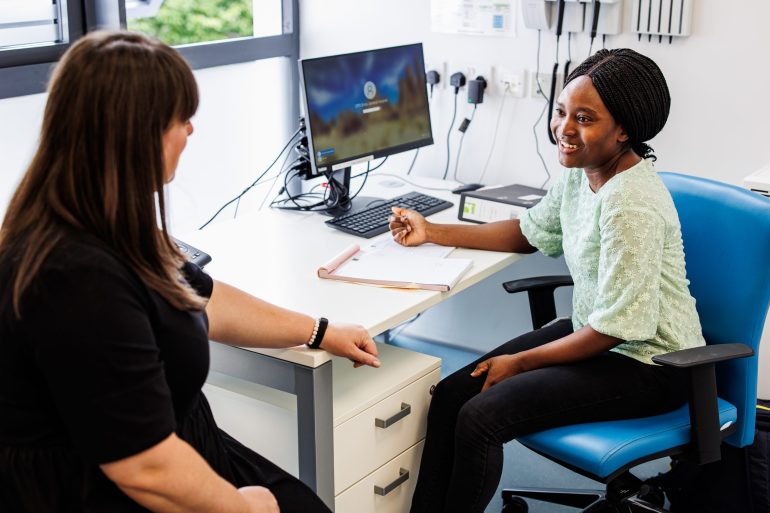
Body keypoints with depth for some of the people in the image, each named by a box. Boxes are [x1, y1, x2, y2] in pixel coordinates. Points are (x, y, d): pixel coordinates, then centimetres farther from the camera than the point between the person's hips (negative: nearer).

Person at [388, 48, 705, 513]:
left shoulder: (632, 206, -27)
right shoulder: (582, 171, -1)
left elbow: (617, 327, -24)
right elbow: (529, 232, 16)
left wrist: (520, 363, -13)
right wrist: (432, 232, 11)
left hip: (648, 364, -8)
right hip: (593, 332, 9)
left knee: (479, 418, -20)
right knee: (450, 396, -4)